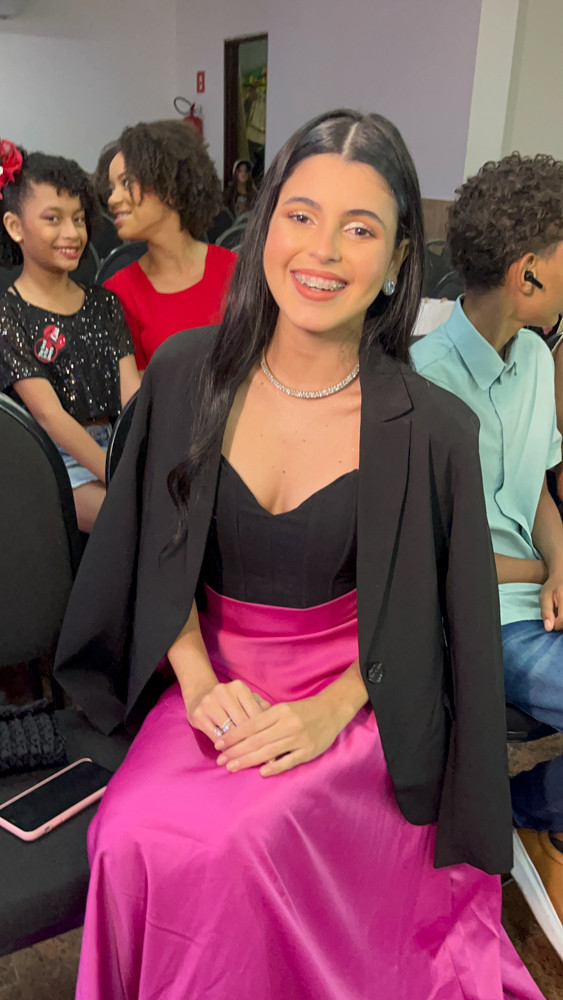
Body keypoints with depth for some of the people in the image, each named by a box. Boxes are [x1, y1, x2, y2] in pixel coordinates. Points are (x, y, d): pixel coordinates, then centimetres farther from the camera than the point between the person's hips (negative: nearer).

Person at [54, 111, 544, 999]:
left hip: (352, 700, -2)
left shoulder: (433, 431, -13)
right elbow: (158, 552, 3)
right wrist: (198, 681, -8)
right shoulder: (187, 374, -5)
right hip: (212, 673, 3)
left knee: (233, 842, -26)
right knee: (133, 834, -22)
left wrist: (330, 710, -15)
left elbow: (427, 619, -3)